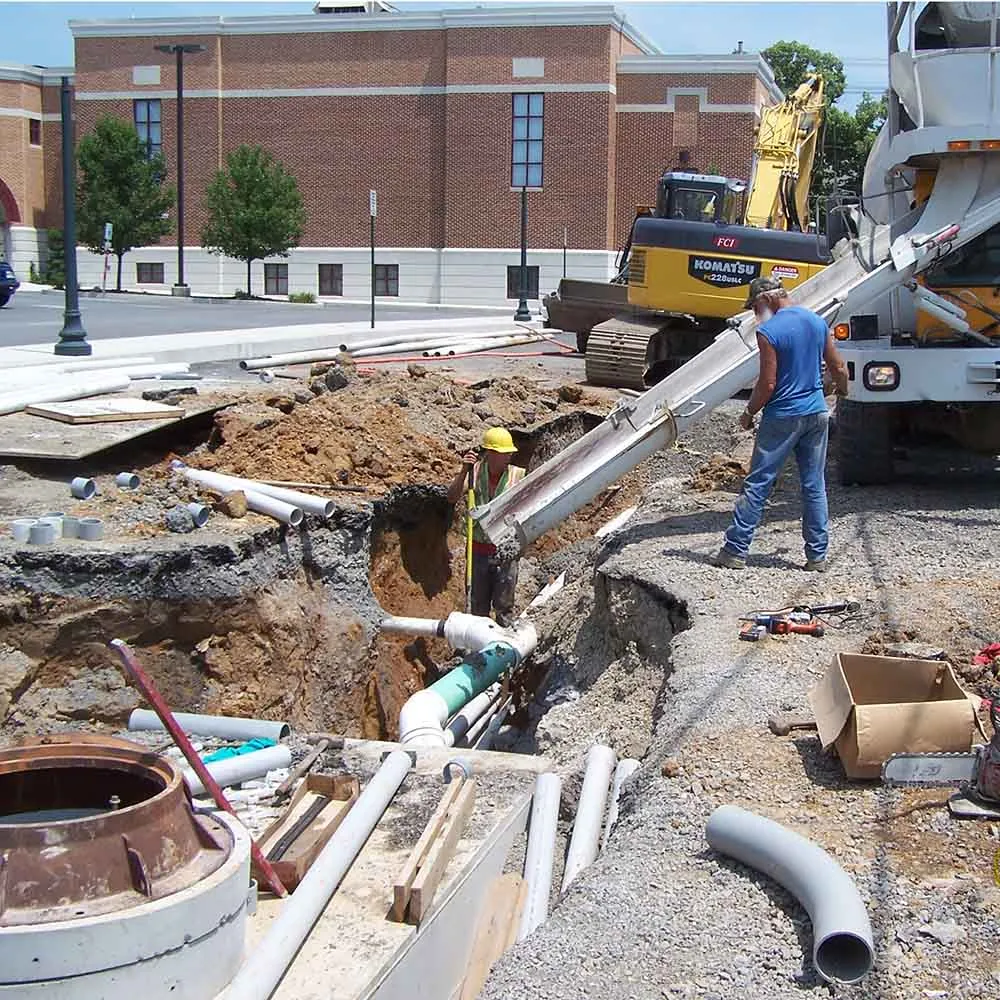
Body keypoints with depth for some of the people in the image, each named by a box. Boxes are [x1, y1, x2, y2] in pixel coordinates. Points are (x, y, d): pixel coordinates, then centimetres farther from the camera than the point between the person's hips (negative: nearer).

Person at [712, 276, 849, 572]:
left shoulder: (768, 332, -14)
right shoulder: (818, 322, 6)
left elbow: (768, 384, -15)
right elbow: (838, 368, 11)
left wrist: (749, 413, 0)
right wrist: (842, 391, 30)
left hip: (782, 417, -6)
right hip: (817, 414, 6)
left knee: (757, 485, 0)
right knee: (815, 487, 10)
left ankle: (735, 551, 3)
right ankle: (817, 555, 13)